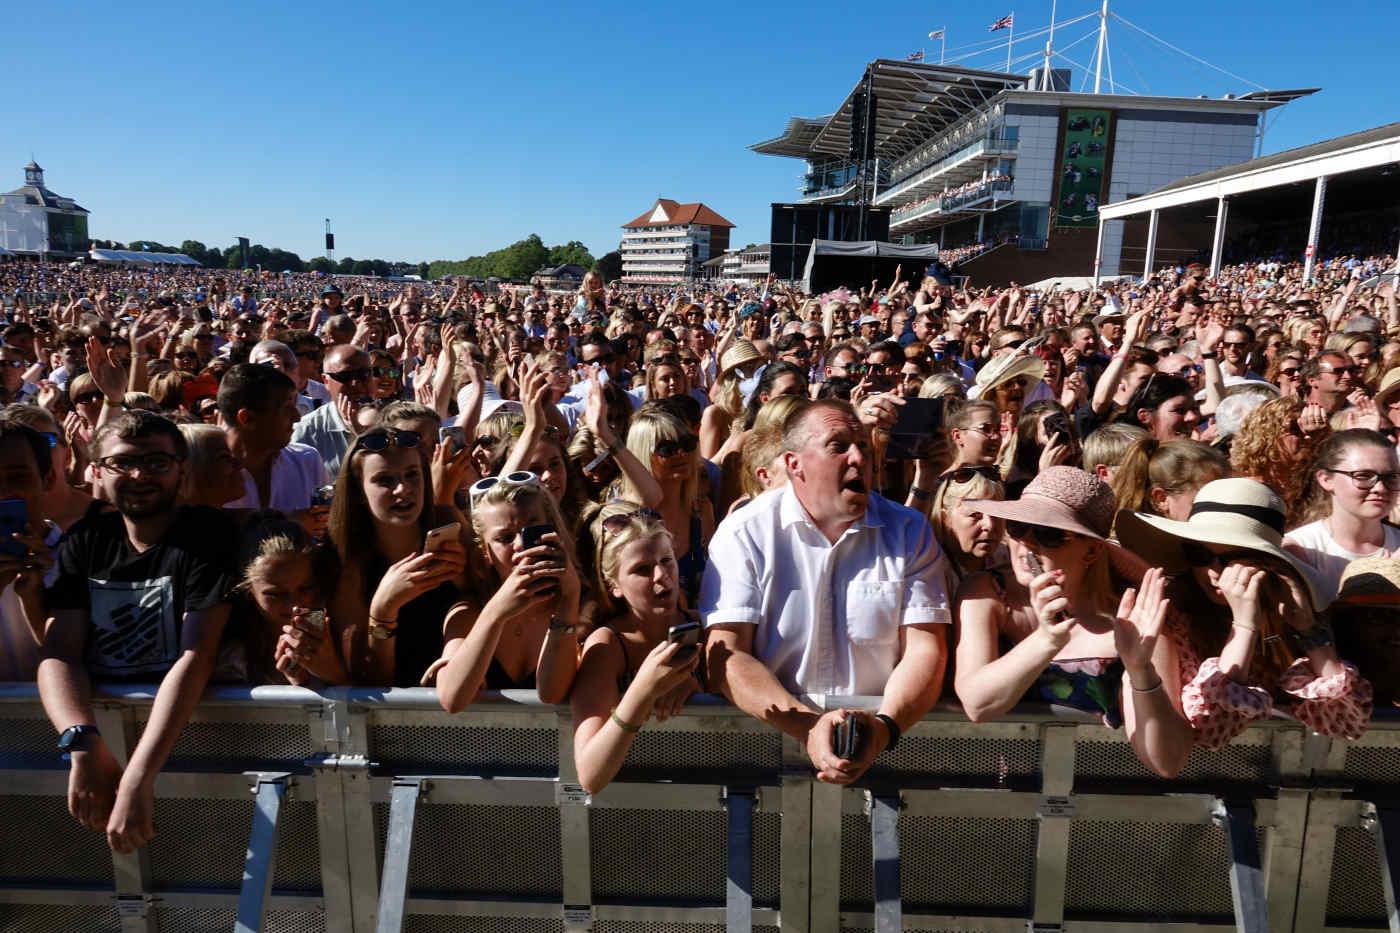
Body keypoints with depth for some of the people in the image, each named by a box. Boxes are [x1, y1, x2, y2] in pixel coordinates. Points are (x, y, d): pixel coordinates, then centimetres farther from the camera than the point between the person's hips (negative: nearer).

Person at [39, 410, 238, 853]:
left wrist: (137, 778, -26)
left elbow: (196, 658, -16)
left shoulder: (209, 533, -7)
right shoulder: (83, 542, 8)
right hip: (96, 714, 5)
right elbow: (60, 653, -3)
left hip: (184, 724, -4)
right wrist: (83, 743, -23)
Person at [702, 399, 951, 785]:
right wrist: (808, 726, -21)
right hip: (771, 736, -1)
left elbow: (925, 650, 0)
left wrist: (885, 725, -19)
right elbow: (725, 656, -8)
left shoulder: (909, 531, 6)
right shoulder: (745, 533, -1)